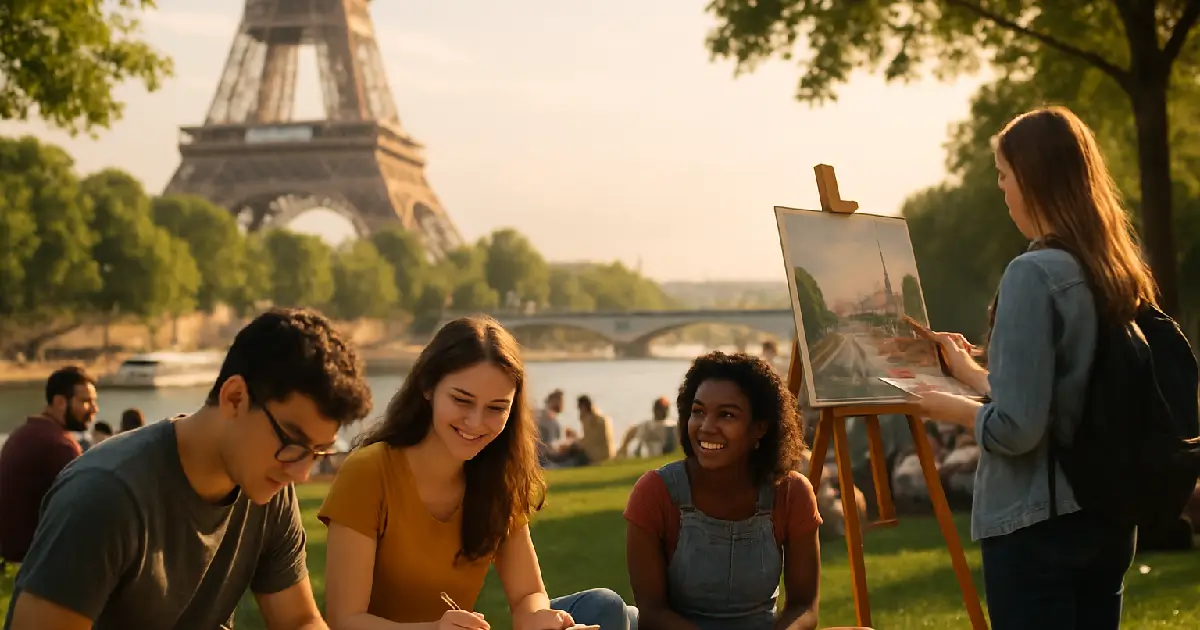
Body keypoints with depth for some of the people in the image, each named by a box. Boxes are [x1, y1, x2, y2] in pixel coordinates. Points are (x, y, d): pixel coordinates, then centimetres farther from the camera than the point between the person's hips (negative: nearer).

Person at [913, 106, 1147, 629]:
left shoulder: (1034, 274, -17)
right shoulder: (1120, 273, 6)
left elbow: (1016, 428, -20)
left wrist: (952, 408, -2)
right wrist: (976, 374, 26)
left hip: (1035, 526, -8)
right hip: (1109, 517, 8)